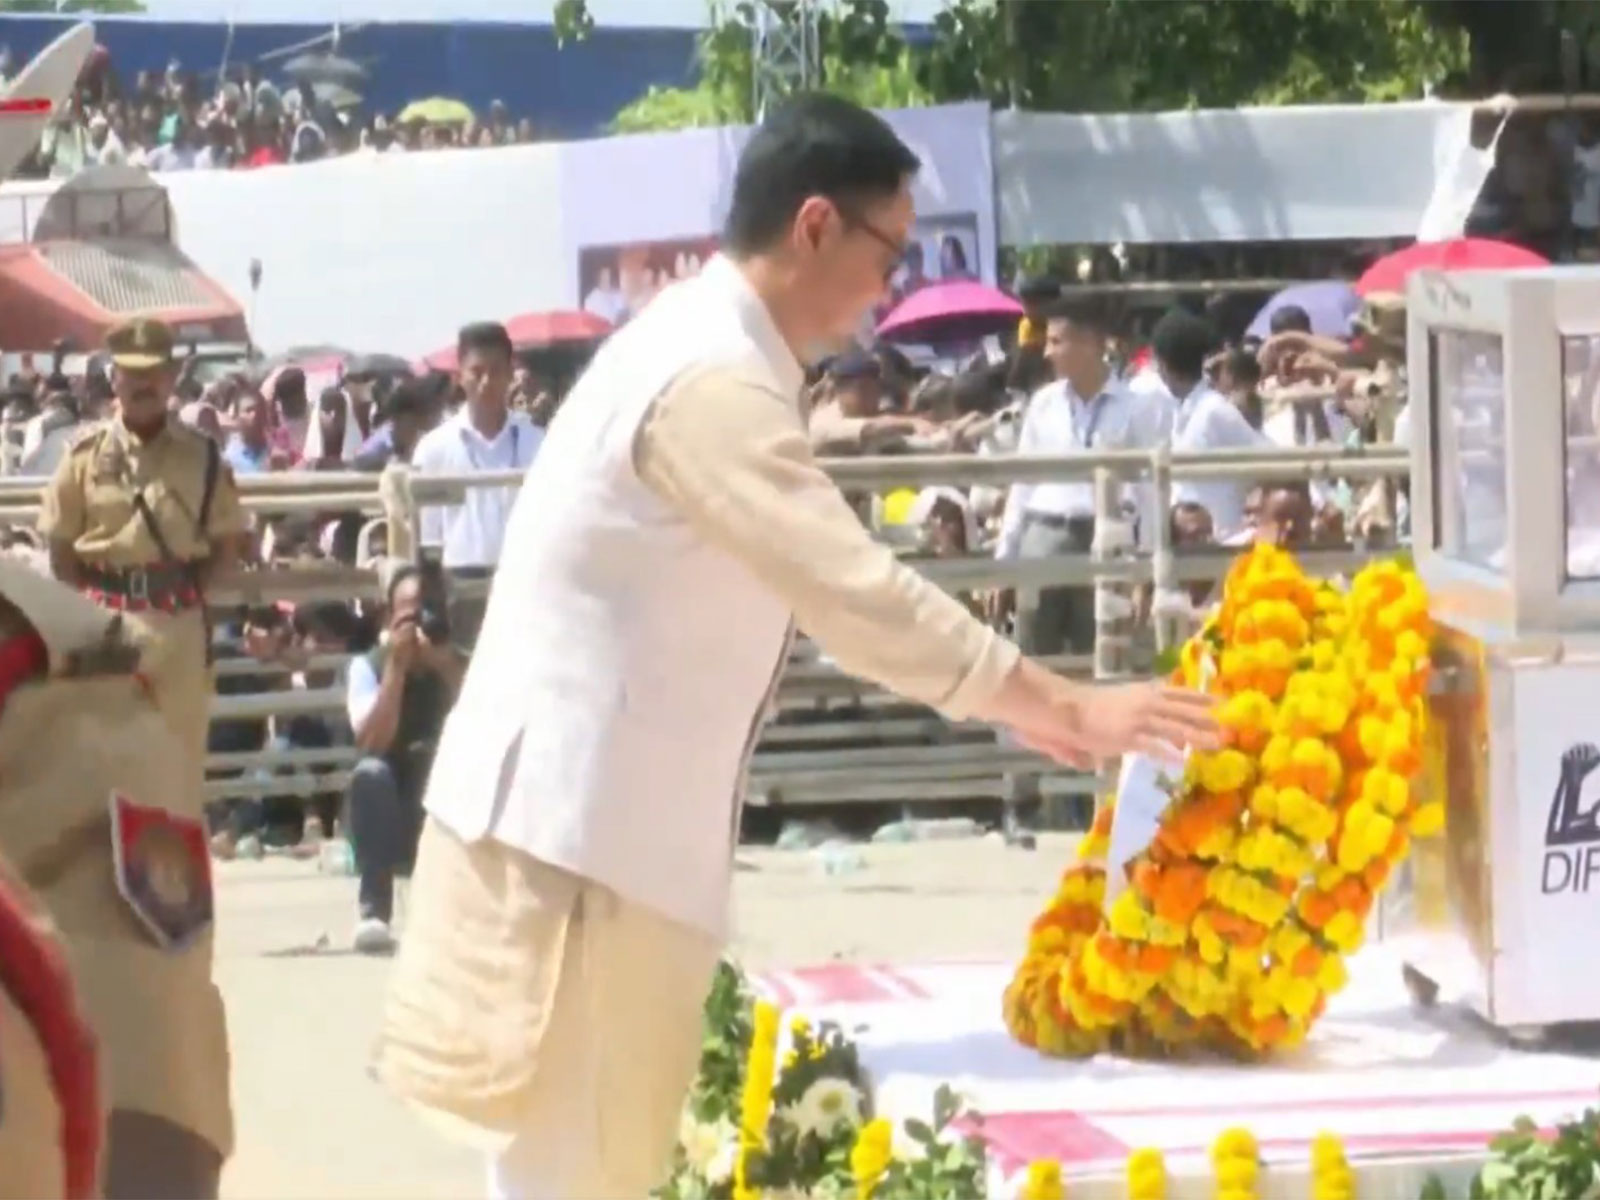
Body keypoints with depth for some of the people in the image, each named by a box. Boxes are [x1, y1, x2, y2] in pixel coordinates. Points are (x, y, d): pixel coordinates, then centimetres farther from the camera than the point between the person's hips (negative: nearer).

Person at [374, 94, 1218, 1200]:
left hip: (600, 820, 10)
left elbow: (828, 587, 19)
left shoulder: (711, 359, 13)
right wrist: (1066, 708, -19)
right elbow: (860, 595, -25)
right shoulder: (710, 381, -20)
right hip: (568, 823, -10)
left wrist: (1021, 701, 14)